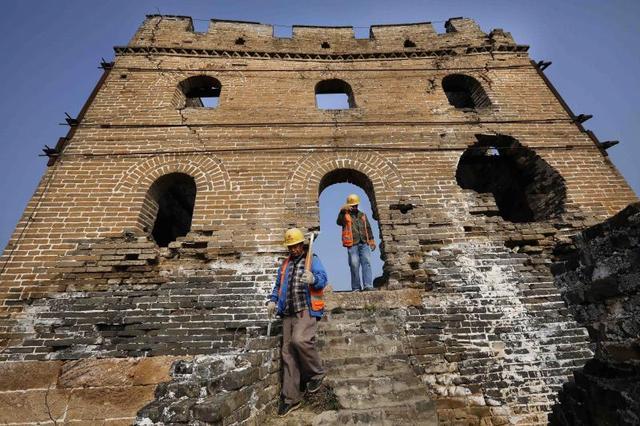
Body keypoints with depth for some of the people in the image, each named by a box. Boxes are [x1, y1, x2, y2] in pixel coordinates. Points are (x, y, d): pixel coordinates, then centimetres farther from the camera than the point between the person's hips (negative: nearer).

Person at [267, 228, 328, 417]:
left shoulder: (313, 260, 1)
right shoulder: (285, 264, 19)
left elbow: (323, 279, -13)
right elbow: (278, 285, 26)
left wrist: (313, 279, -35)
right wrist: (273, 300, 10)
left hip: (306, 309, -5)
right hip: (288, 312, 6)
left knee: (299, 340, -26)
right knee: (288, 353, 6)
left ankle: (316, 373, 3)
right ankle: (291, 398, 18)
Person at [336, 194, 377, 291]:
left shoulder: (362, 215, 22)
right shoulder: (345, 215, 9)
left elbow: (368, 228, 23)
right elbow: (339, 222, -11)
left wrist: (372, 240, 13)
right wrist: (342, 211, -24)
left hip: (364, 244, 4)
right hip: (352, 244, -3)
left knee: (367, 263, -7)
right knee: (354, 266, -4)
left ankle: (368, 285, -9)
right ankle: (356, 288, 3)